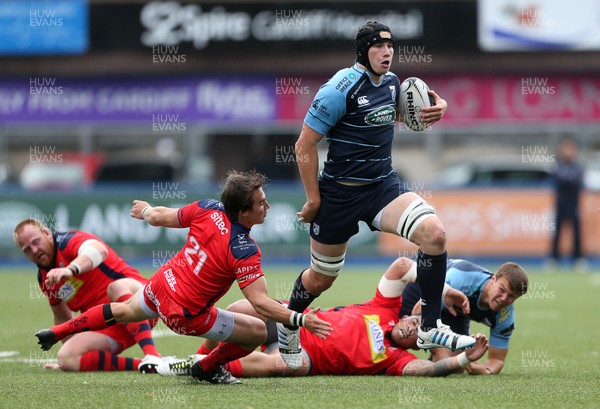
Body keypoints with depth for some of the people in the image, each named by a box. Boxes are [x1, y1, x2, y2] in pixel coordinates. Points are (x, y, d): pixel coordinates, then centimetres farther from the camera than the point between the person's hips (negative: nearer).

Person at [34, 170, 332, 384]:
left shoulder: (207, 209, -11)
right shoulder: (244, 250, -28)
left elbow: (161, 217, 5)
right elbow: (260, 302, -32)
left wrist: (146, 211, 27)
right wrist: (299, 319, -32)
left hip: (160, 286, 7)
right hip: (186, 314, -7)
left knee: (122, 312, 37)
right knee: (258, 332, 1)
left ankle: (55, 333, 50)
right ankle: (207, 368, 23)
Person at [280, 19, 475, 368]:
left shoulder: (391, 82, 3)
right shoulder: (341, 88, -17)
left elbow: (402, 113, 27)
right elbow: (305, 144, -14)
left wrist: (435, 107, 4)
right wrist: (313, 199, -11)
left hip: (383, 185, 5)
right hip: (339, 192, -5)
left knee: (434, 233, -22)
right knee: (322, 278, 10)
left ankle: (430, 329, -13)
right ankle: (287, 331, 42)